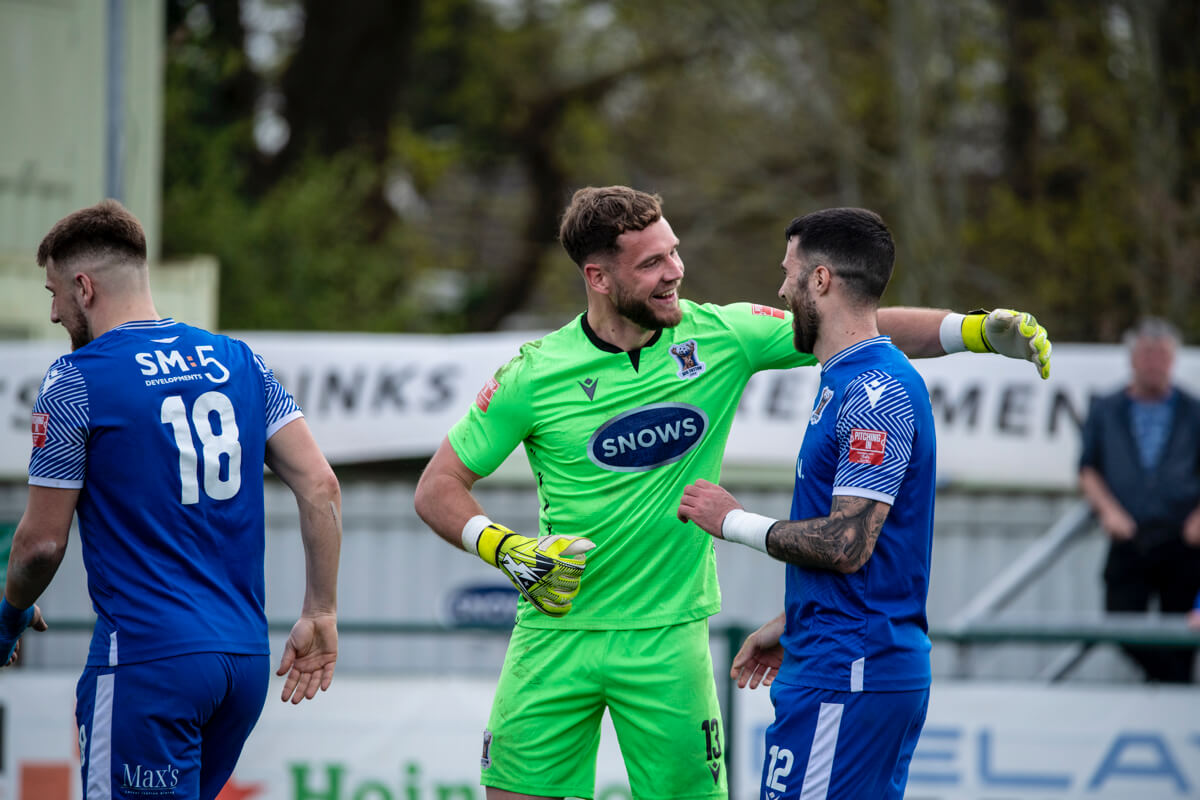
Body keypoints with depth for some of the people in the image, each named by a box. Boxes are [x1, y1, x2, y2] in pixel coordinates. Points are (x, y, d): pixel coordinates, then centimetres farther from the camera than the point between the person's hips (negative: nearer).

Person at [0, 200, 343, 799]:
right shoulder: (239, 362, 12)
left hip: (146, 662, -7)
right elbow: (320, 486, 6)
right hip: (247, 657, 7)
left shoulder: (74, 383, -5)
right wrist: (320, 616, 10)